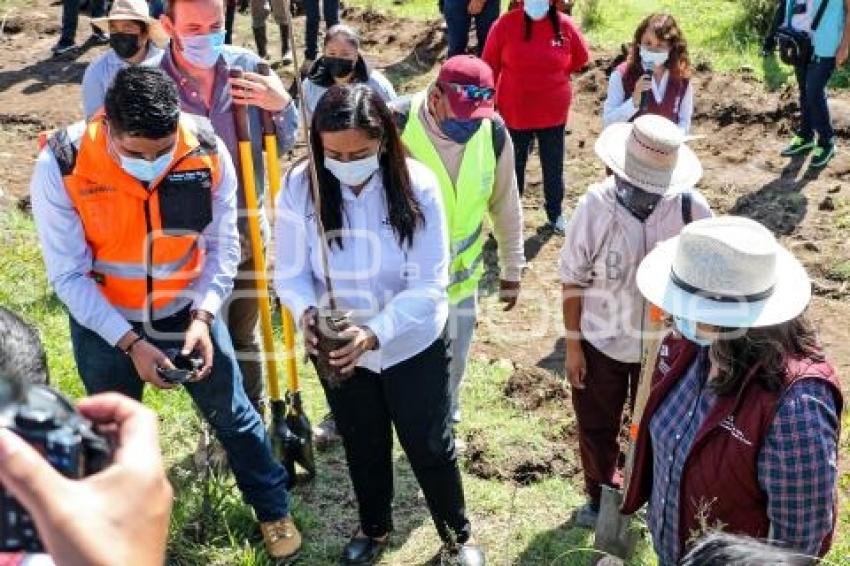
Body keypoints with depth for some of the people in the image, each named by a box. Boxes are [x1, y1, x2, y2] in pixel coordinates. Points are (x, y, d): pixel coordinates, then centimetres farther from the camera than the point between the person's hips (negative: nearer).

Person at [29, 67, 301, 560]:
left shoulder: (207, 150, -22)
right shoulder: (61, 167, -27)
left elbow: (223, 247, -12)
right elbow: (69, 275, -19)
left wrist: (203, 317, -25)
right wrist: (130, 343, -25)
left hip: (186, 311, 1)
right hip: (102, 322, 0)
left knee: (234, 414, 14)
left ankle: (274, 510, 38)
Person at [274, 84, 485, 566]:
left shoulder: (416, 186, -23)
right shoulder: (301, 187, -18)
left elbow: (429, 285, -23)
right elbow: (290, 272, -12)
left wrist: (373, 333, -37)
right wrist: (306, 311, -34)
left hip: (414, 345, -2)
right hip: (339, 350, 2)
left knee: (430, 446, 15)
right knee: (363, 446, 24)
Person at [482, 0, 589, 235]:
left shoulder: (565, 25, -9)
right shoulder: (505, 24, -13)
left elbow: (581, 58, 9)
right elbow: (490, 66, -5)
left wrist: (552, 75, 8)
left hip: (554, 113, 2)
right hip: (515, 113, -1)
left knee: (553, 166, 17)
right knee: (514, 166, 14)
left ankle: (555, 213, 37)